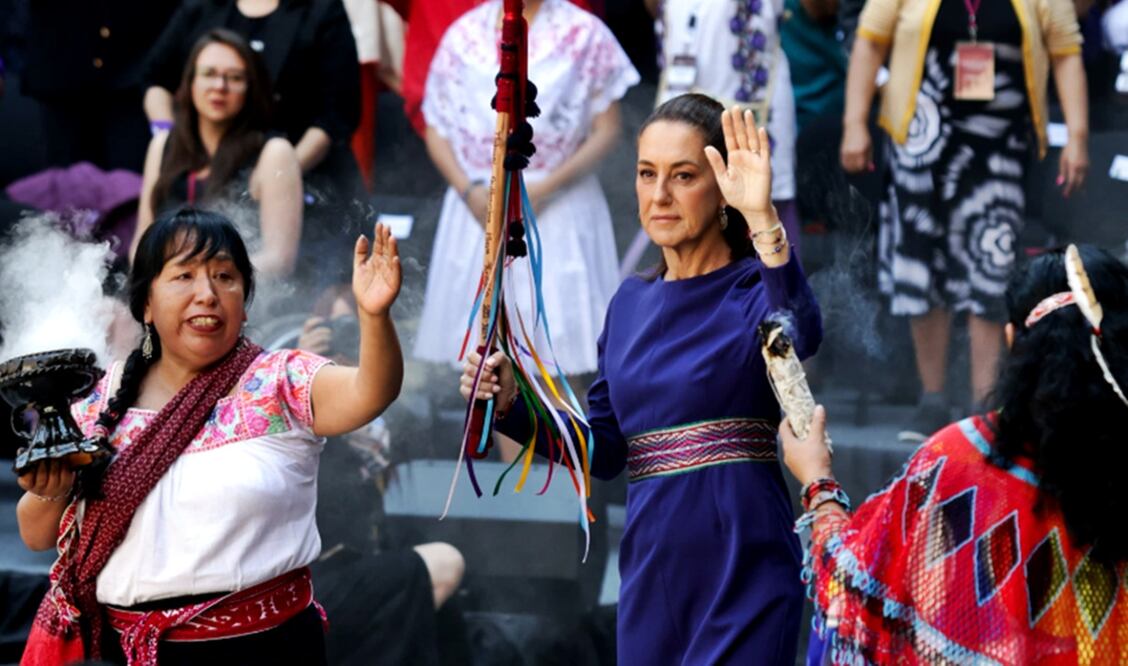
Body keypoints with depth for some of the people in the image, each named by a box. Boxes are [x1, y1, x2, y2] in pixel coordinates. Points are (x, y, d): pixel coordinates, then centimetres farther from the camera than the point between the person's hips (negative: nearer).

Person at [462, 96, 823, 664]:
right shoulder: (631, 304, 13)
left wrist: (763, 218, -42)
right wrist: (512, 404, 1)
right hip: (651, 570, 6)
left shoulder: (753, 288, -5)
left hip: (742, 574, -6)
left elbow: (801, 334, -30)